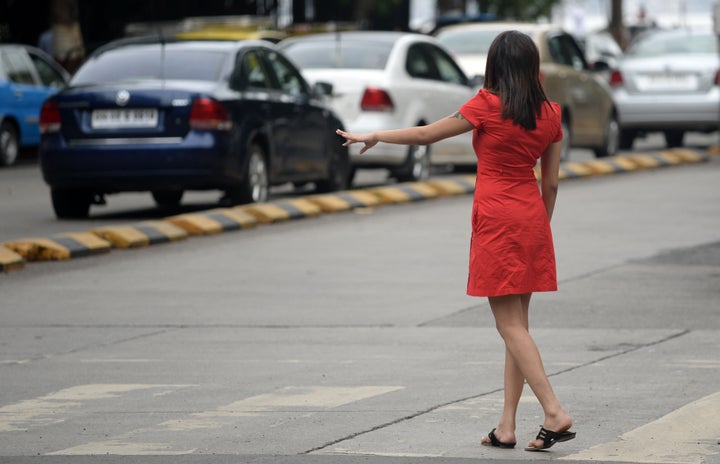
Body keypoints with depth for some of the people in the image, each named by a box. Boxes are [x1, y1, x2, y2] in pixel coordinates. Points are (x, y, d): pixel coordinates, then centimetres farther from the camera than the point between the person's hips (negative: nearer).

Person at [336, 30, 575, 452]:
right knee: (517, 323, 9)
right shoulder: (550, 114, 5)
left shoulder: (487, 105, -9)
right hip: (532, 219, 6)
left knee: (511, 325, -5)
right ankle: (507, 427, 10)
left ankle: (555, 413, -16)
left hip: (496, 218, -6)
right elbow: (551, 183, 9)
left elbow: (426, 135, 0)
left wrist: (374, 137, 14)